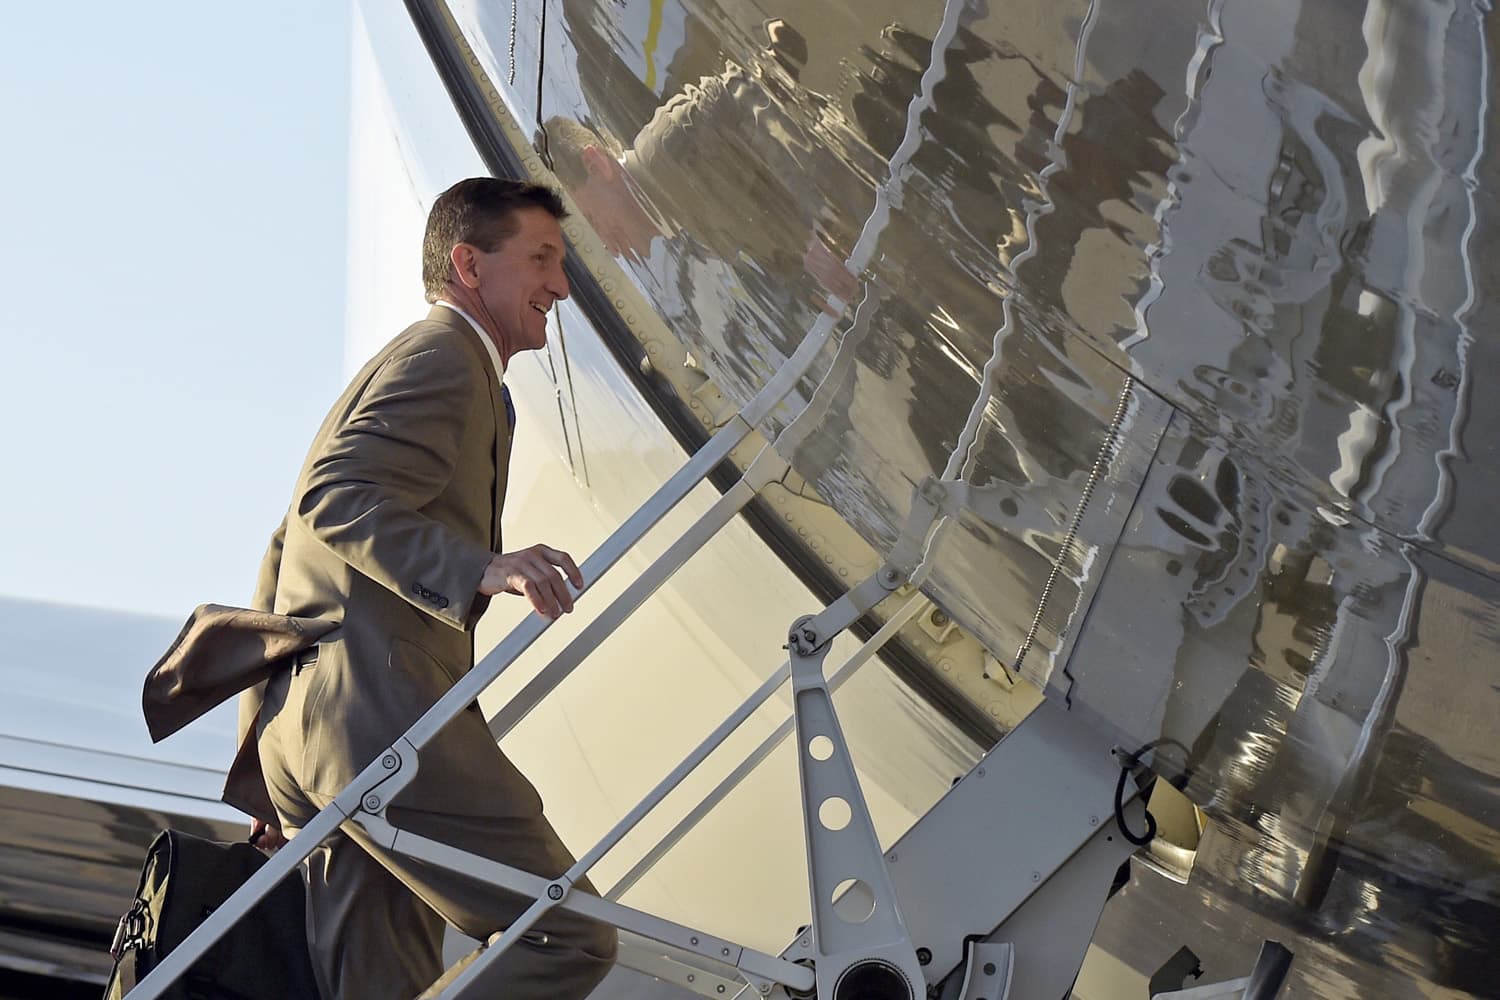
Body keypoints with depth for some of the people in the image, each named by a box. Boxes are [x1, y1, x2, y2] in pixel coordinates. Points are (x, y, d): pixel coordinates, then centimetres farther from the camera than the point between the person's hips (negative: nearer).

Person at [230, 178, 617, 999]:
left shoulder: (395, 365, 30)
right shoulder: (445, 357, -2)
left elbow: (282, 557, 30)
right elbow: (337, 498, -19)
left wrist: (266, 762, 29)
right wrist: (481, 568, -31)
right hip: (380, 715, -10)